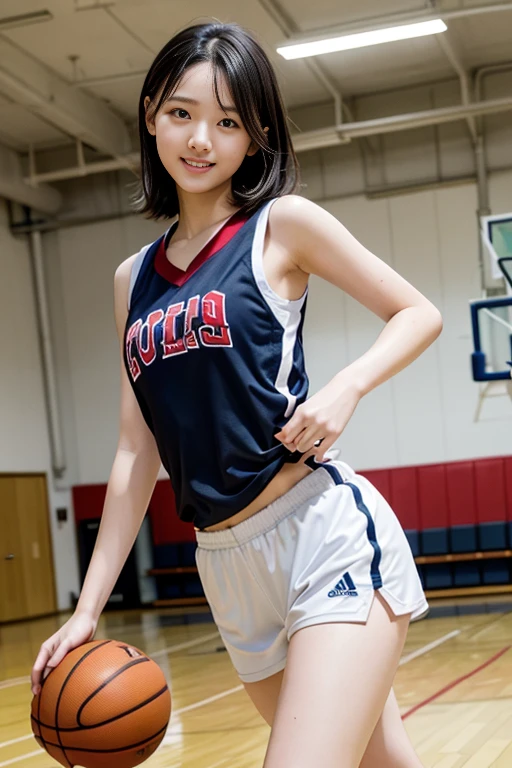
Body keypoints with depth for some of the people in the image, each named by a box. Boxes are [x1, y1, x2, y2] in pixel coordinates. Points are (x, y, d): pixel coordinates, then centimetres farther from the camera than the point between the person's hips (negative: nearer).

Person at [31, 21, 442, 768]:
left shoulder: (283, 224, 0)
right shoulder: (133, 280, 14)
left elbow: (419, 314, 5)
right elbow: (137, 453, 13)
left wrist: (346, 388, -14)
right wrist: (88, 607, 9)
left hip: (326, 536, -5)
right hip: (228, 566, 6)